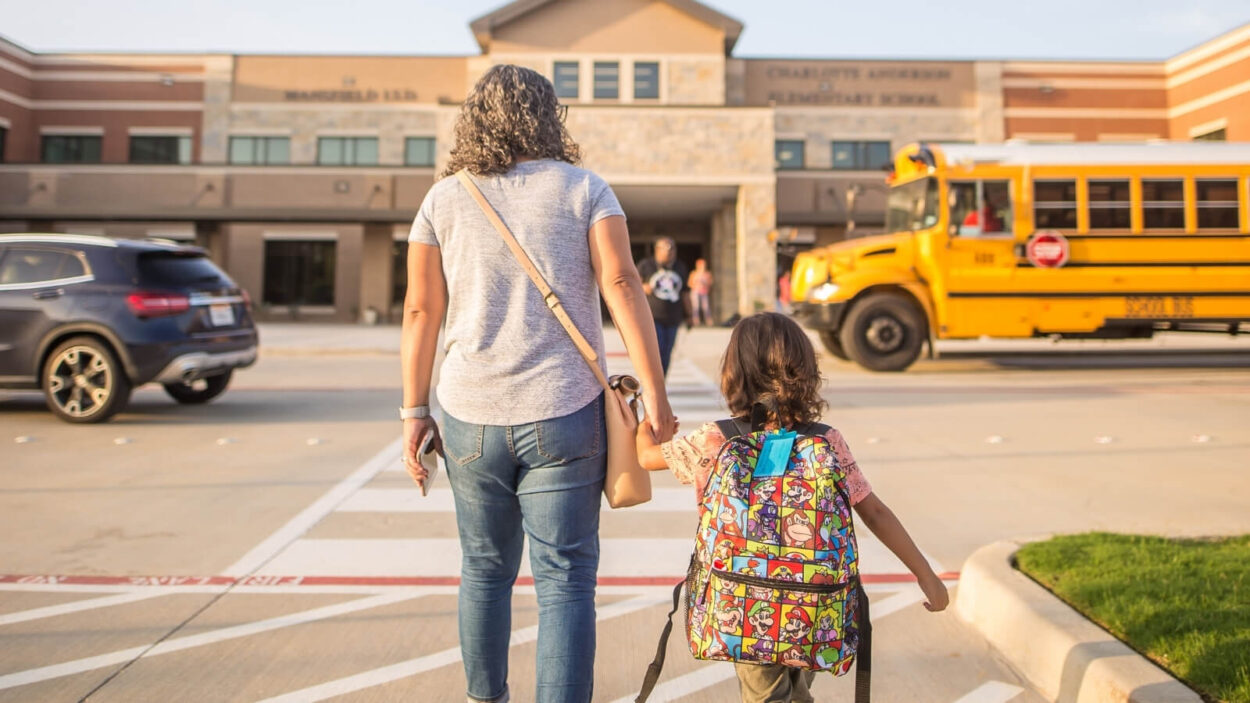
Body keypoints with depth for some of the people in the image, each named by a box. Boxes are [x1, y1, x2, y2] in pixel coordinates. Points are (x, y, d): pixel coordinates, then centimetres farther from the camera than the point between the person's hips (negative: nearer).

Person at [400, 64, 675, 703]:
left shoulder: (444, 199, 8)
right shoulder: (584, 189, 3)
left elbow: (421, 310, 5)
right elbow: (621, 285, -8)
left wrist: (414, 411, 10)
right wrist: (655, 393, -7)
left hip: (470, 415, 3)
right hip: (563, 414, -2)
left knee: (485, 569, 19)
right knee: (565, 581, 3)